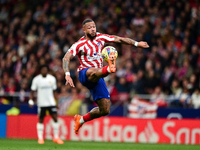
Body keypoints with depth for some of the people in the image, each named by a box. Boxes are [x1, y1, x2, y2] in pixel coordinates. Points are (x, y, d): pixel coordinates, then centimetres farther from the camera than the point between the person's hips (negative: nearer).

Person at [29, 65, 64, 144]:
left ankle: (56, 137, 3)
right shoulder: (36, 79, -3)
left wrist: (55, 101, 11)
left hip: (51, 102, 2)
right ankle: (40, 138, 12)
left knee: (55, 118, -6)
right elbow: (32, 91, 2)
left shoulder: (52, 79, 5)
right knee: (41, 120, 2)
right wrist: (31, 101, -7)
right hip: (41, 103, -2)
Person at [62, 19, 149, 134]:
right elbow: (66, 58, -15)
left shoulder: (100, 37, 7)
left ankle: (82, 119, 20)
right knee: (93, 72, -44)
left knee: (105, 110, -1)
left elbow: (119, 39, 12)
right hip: (84, 74, -5)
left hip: (97, 77, 5)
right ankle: (110, 68, -75)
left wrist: (136, 43, 8)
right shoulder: (80, 44, -7)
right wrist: (67, 75, -30)